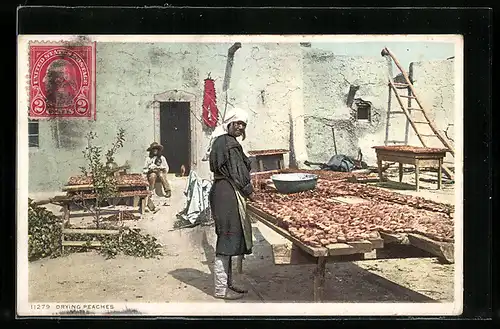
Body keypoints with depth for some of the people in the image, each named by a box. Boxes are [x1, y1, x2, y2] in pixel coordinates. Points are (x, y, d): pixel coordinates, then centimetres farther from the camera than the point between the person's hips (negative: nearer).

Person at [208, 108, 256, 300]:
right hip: (228, 194, -11)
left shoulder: (221, 141, 18)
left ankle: (227, 283, 25)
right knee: (227, 239, -6)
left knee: (228, 239, 16)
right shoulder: (229, 143, -13)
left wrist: (246, 188, 19)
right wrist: (249, 191, -4)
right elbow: (235, 173, -15)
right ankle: (221, 289, -1)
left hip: (222, 192, 11)